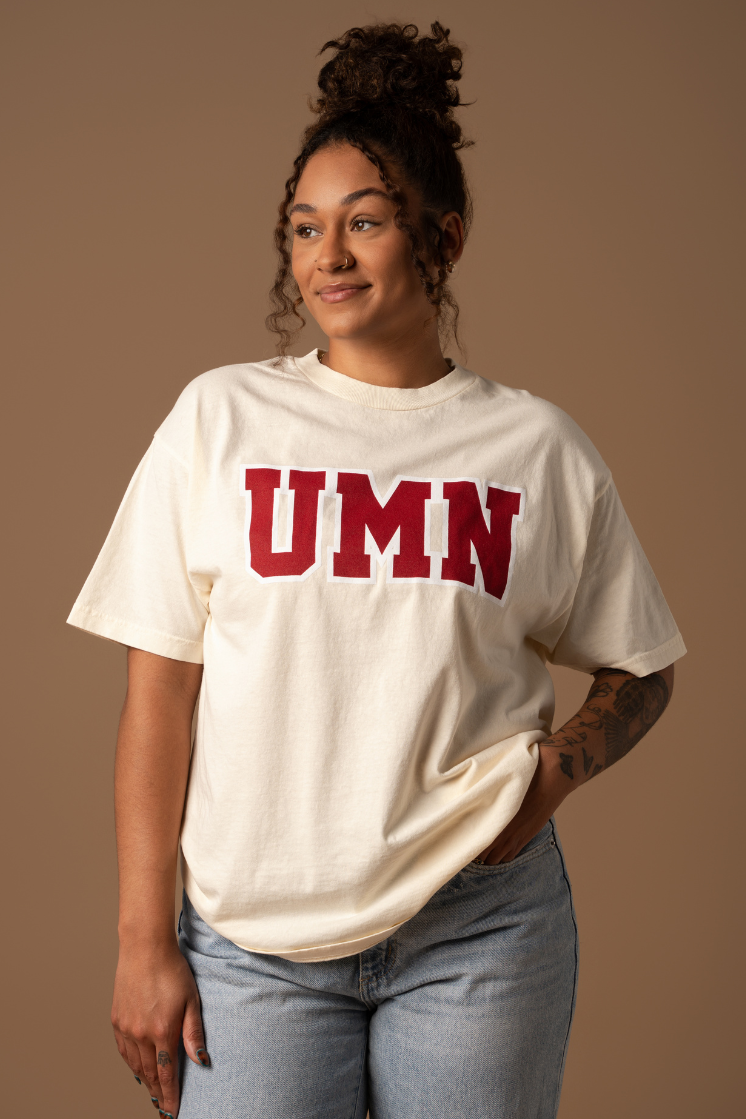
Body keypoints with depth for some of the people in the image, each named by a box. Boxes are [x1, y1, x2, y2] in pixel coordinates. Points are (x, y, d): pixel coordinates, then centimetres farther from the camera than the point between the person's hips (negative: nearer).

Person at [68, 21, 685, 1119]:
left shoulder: (538, 446, 3)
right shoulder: (218, 419, 1)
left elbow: (639, 670, 12)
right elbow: (160, 694, -1)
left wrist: (555, 769, -8)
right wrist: (145, 942, -3)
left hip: (479, 932, 1)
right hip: (254, 931, 0)